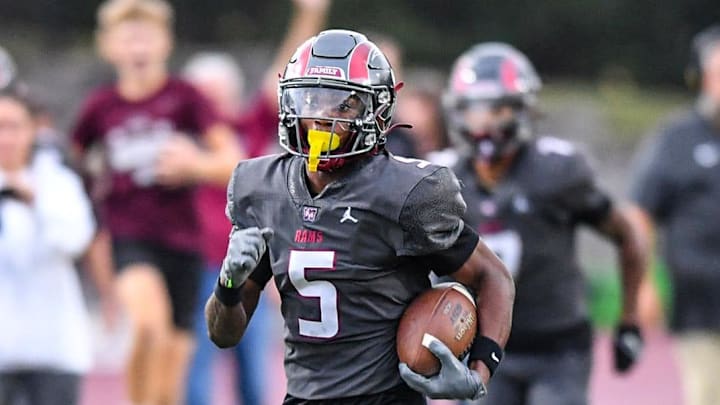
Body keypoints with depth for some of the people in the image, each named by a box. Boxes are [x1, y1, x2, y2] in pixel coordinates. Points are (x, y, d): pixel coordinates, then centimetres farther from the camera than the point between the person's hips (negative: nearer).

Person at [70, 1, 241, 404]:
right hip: (130, 238, 0)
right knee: (150, 322, -33)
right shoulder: (101, 106, 4)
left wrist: (196, 165, -29)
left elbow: (234, 163, -10)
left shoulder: (184, 97, -2)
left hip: (182, 241, 0)